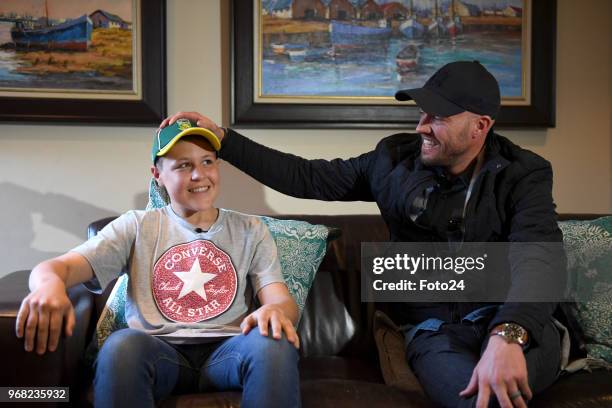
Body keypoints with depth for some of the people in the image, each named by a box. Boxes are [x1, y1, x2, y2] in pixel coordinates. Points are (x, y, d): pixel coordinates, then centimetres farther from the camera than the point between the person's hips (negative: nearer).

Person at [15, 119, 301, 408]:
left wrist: (275, 309, -25)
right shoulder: (136, 227, 11)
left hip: (226, 350, 0)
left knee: (274, 343, -33)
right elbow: (60, 266, 0)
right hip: (159, 351, 0)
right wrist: (49, 283, -28)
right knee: (121, 345, -34)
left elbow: (283, 300, 3)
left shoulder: (250, 231, 14)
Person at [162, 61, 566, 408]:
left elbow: (539, 255, -22)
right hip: (435, 328, 1)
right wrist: (222, 138, 2)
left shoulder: (523, 173, -5)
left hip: (512, 321, 0)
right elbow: (307, 177, 8)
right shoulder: (396, 159, 4)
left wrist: (506, 336, -42)